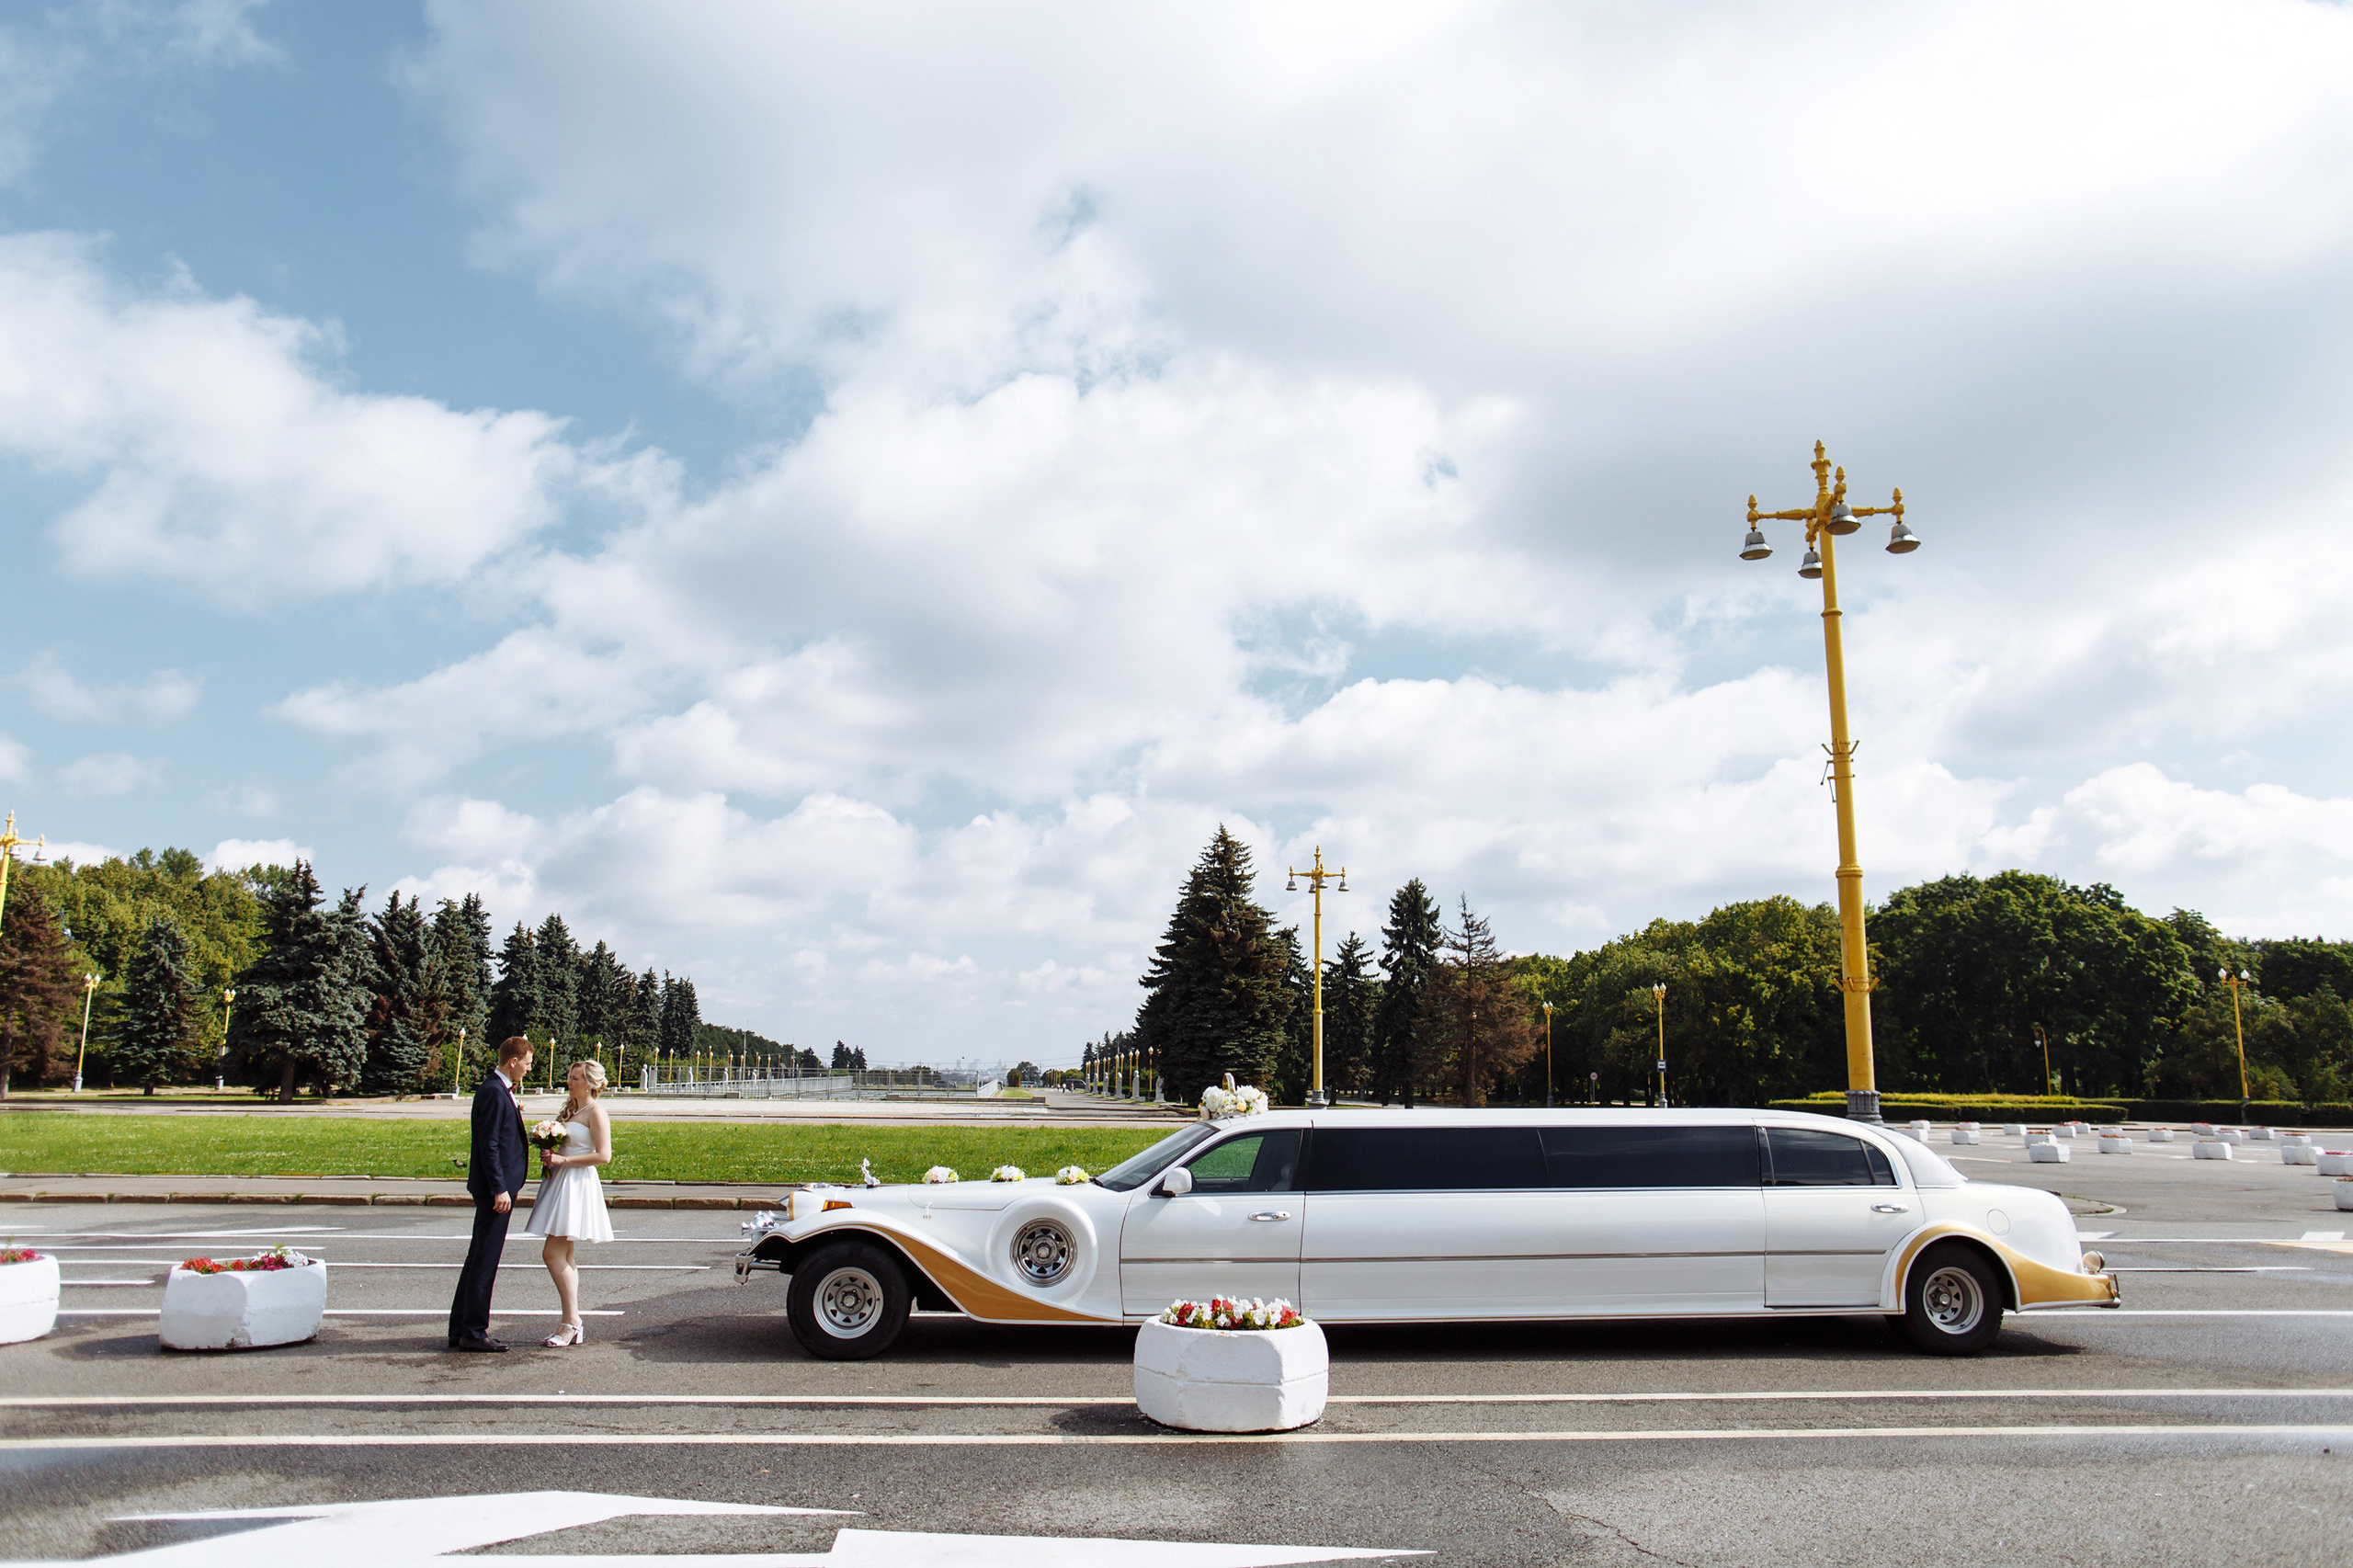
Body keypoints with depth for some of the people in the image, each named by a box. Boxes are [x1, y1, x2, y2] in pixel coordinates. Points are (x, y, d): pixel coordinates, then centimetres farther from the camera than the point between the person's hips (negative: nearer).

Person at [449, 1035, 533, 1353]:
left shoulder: (500, 1090, 15)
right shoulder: (494, 1092, -16)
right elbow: (489, 1145, -20)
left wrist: (514, 1109, 8)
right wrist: (499, 1190, -21)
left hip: (497, 1186, 11)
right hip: (496, 1187, -11)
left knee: (479, 1258, 15)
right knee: (485, 1260, -4)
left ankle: (460, 1329, 22)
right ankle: (473, 1331, 2)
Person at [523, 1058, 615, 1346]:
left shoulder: (595, 1112, -10)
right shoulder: (571, 1110, 17)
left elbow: (604, 1155, -17)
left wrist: (563, 1160, -16)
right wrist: (549, 1156, 5)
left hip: (578, 1184, -10)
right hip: (560, 1182, 10)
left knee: (553, 1253, -13)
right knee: (564, 1257, 9)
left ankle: (571, 1322, -8)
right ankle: (573, 1325, 14)